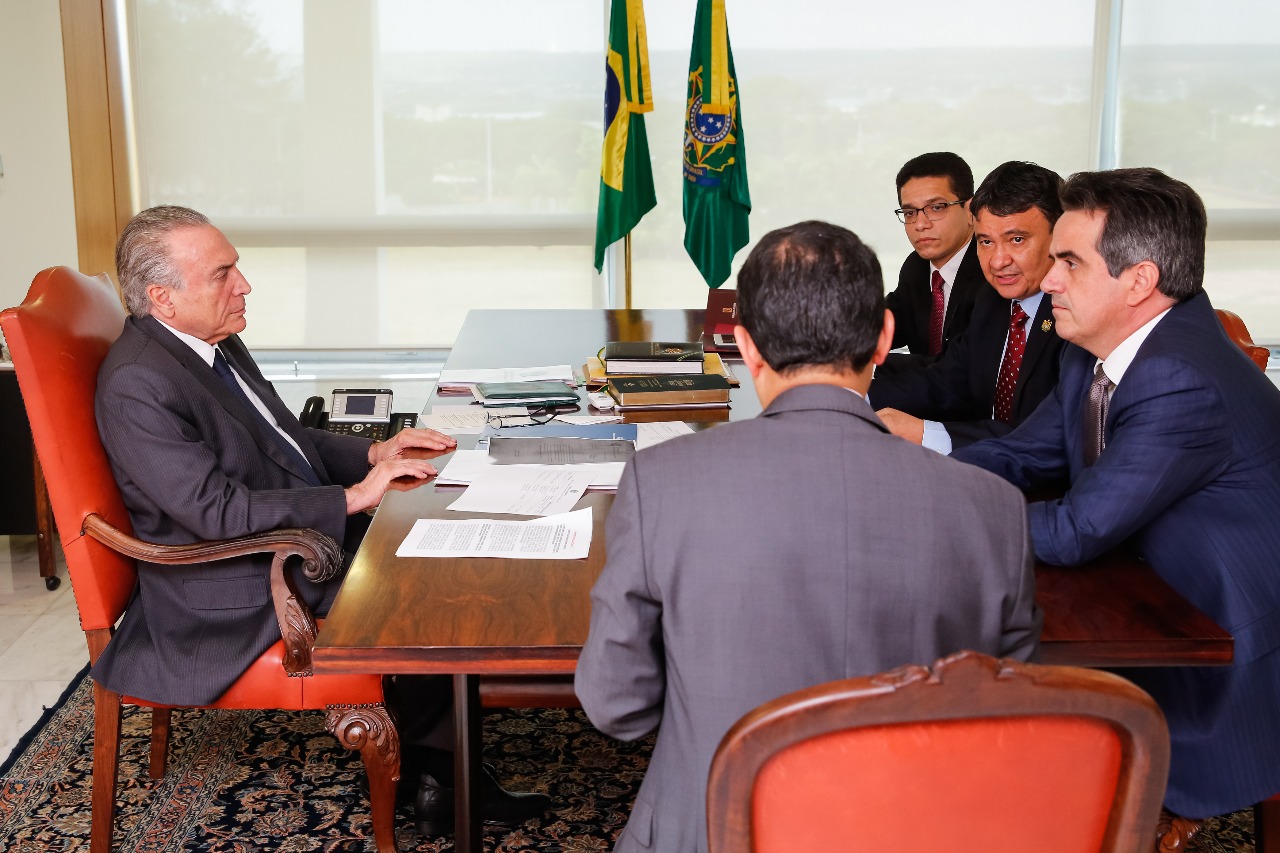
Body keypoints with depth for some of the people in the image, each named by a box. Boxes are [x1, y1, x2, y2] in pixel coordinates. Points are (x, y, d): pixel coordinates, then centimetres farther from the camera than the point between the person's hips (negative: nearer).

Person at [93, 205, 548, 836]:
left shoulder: (217, 343, 8)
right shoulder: (137, 385, -21)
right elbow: (221, 510, -26)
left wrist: (374, 453, 5)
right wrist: (353, 497, -21)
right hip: (241, 594, -9)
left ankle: (447, 766, 6)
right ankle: (444, 772, 8)